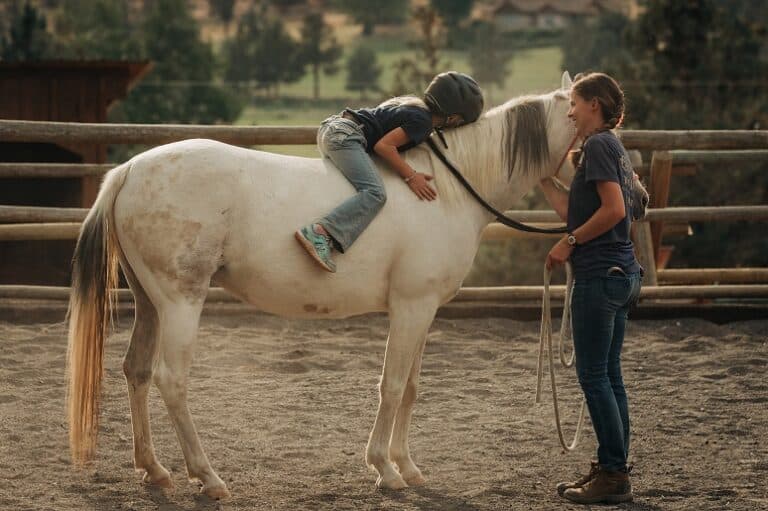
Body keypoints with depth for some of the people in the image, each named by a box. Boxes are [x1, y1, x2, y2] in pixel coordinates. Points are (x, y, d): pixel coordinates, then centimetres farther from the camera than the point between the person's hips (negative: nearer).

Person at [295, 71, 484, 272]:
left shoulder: (411, 102, 19)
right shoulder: (422, 120, -9)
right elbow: (383, 145, -17)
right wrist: (411, 176, -11)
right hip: (345, 136, -11)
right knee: (375, 194, -24)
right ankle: (321, 233, -39)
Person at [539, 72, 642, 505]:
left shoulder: (598, 145, -11)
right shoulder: (614, 147, 18)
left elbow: (613, 209, -22)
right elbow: (572, 209, 15)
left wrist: (571, 242, -13)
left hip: (599, 275, -10)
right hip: (621, 274, 10)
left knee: (594, 376, -5)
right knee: (609, 375, 13)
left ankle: (614, 475, -4)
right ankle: (612, 470, 17)